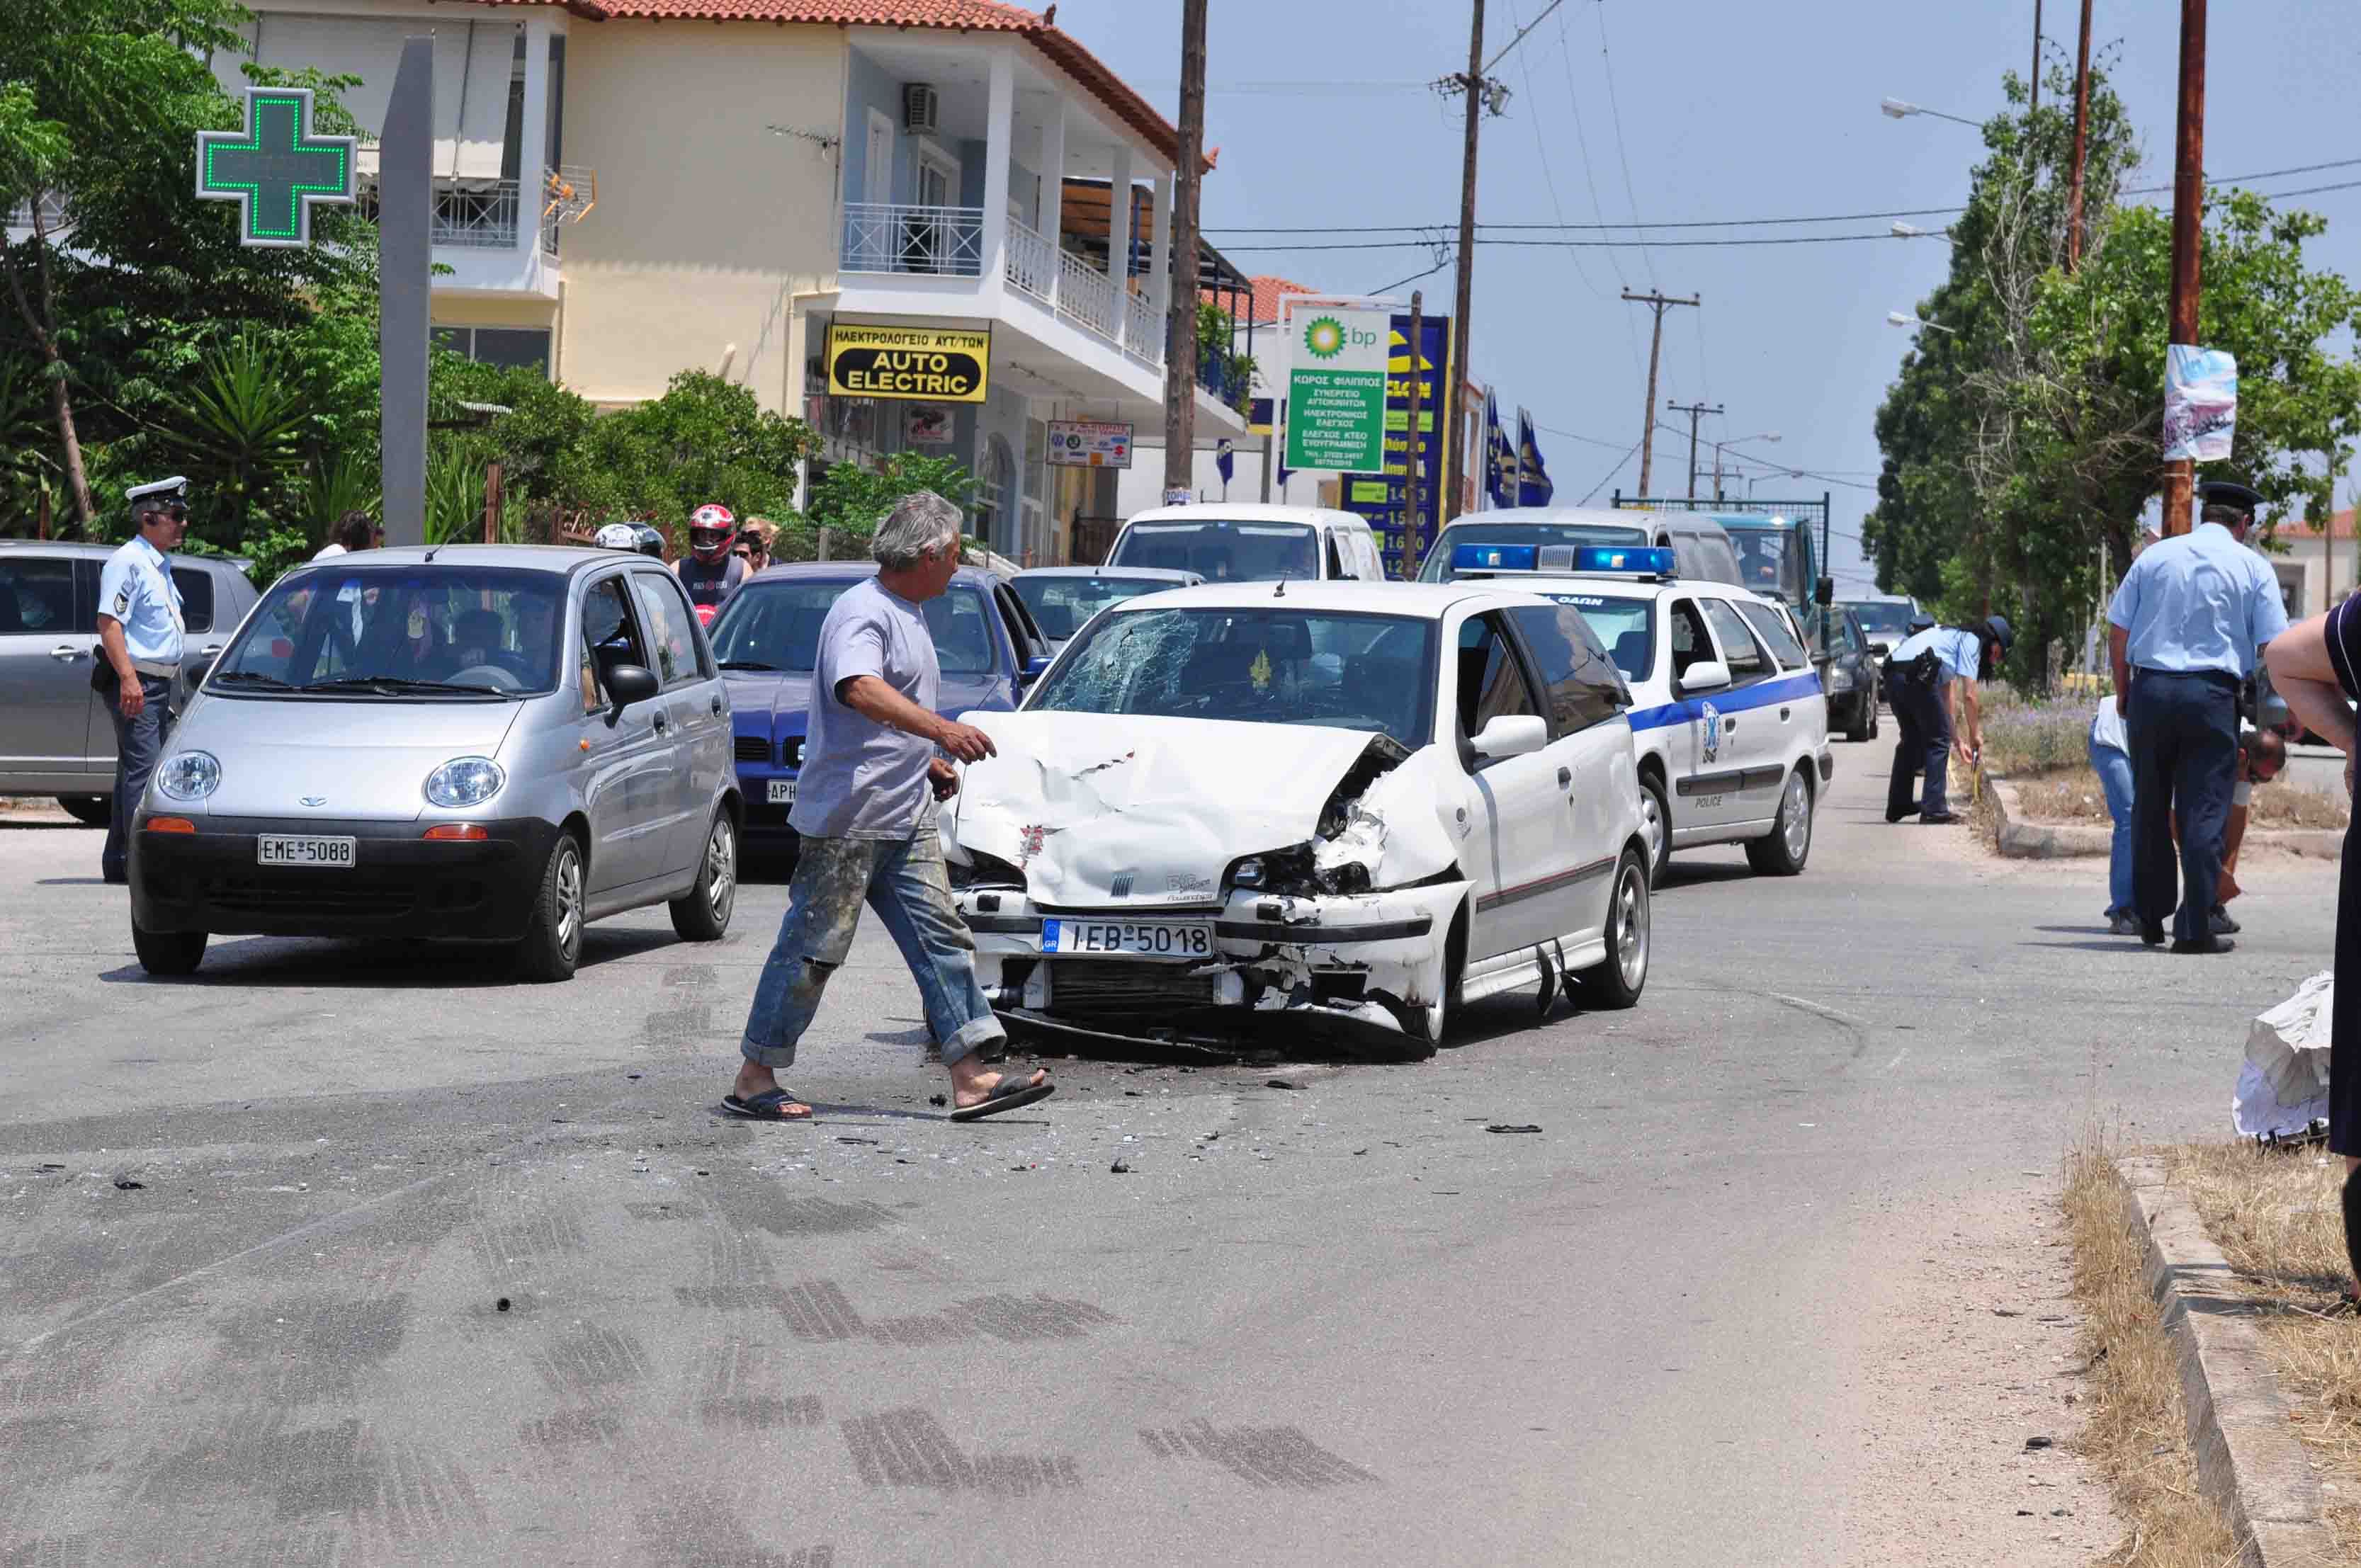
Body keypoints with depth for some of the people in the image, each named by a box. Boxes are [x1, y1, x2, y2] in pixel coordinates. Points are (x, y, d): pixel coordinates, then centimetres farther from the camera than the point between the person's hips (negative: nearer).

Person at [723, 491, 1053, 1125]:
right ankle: (754, 1079, 6)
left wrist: (930, 763, 19)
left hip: (907, 817, 9)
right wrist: (943, 729, -44)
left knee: (941, 938, 2)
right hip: (846, 817, -9)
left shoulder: (909, 614, 18)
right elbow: (860, 690, -33)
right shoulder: (861, 611, -14)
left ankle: (971, 1077, 0)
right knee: (813, 948, -4)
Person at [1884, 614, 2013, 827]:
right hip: (1917, 675, -9)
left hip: (1892, 674, 9)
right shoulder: (1971, 641, 7)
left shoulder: (1954, 636, 33)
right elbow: (1969, 695, 1)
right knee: (1938, 741, 2)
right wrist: (1975, 734, 12)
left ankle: (1898, 805, 30)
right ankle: (1934, 809, 0)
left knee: (1911, 739, 24)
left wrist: (1958, 741, 33)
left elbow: (1948, 698, 33)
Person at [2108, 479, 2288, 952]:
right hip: (2212, 694, -2)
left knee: (2149, 808, 13)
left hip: (2149, 688, 3)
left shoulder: (2154, 556, 10)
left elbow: (2117, 633, 7)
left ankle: (2150, 918, 21)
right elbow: (2273, 646, -1)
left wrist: (2123, 692, 17)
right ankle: (2195, 928, -5)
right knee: (2205, 814, 0)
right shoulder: (2252, 566, 5)